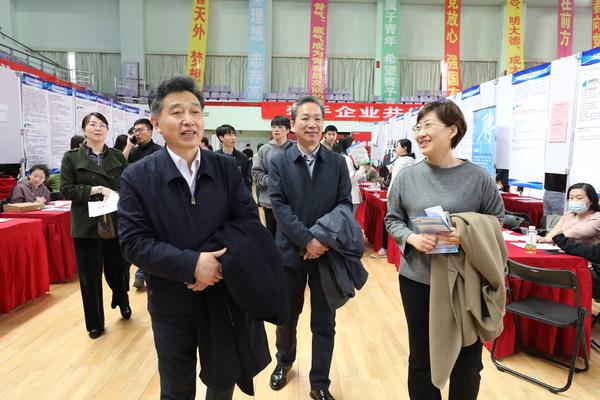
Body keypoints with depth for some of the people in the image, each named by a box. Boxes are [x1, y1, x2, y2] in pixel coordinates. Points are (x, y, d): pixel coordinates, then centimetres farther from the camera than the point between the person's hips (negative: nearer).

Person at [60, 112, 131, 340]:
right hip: (87, 225, -1)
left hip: (115, 223, 1)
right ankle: (95, 323, 23)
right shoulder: (71, 157, 2)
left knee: (118, 268, 10)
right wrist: (97, 189, -16)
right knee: (90, 275, 6)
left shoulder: (118, 157, 6)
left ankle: (122, 301, 42)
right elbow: (66, 189, -5)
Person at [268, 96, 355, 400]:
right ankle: (284, 361, 46)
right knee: (286, 315, 18)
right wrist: (307, 240, -20)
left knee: (324, 323, 10)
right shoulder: (279, 162, -1)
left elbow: (345, 204, -2)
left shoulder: (338, 163, 1)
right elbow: (279, 206, -10)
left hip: (328, 252, 0)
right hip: (290, 251, 0)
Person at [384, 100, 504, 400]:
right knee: (421, 357, 17)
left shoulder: (478, 178, -7)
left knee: (467, 358, 15)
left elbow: (496, 222, 0)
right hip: (417, 278, 1)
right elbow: (392, 219, 4)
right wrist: (412, 238, -15)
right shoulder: (407, 177, -2)